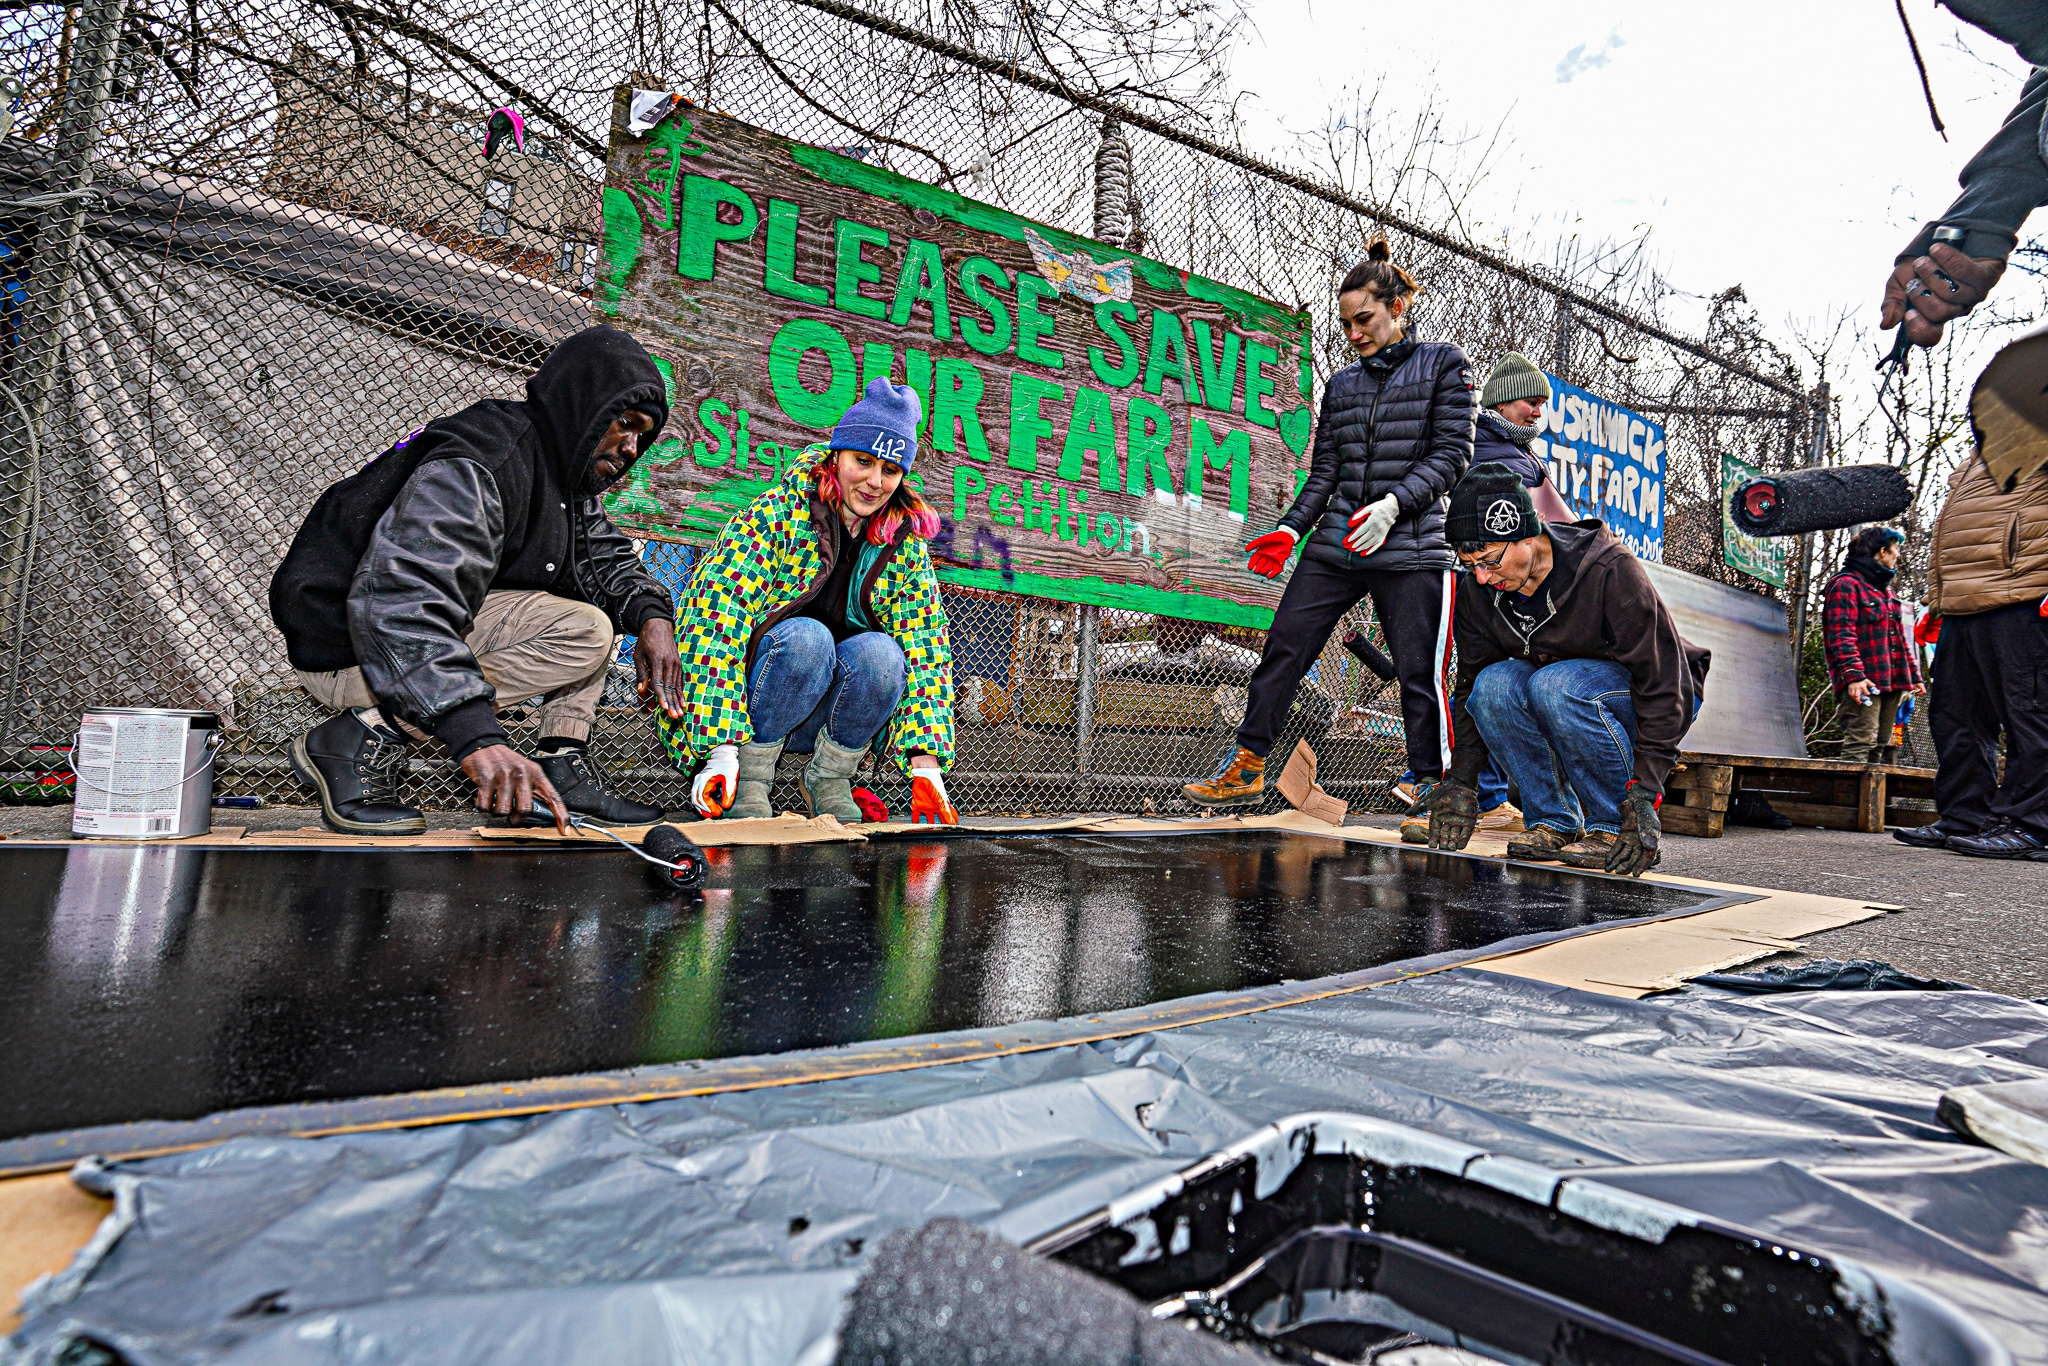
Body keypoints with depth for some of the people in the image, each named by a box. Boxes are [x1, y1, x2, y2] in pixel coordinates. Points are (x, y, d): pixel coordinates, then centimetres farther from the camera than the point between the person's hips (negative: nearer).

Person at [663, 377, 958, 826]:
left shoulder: (904, 543, -3)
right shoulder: (776, 514, -15)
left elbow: (926, 652, -9)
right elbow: (717, 623, -22)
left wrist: (925, 766, -21)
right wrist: (721, 750, -31)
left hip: (825, 714, 3)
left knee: (879, 650, -27)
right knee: (806, 636, -32)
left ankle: (828, 780, -7)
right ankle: (749, 776, -14)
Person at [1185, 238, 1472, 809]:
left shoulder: (1442, 364, 6)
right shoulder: (1341, 384, 18)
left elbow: (1450, 453, -3)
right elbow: (1323, 472, 15)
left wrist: (1393, 504, -19)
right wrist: (1290, 529, 0)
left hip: (1411, 550, -4)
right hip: (1333, 547, 4)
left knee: (1420, 676, -4)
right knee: (1282, 649, 0)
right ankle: (1245, 768, 10)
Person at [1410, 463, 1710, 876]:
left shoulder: (1609, 569, -27)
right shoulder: (1478, 593, -11)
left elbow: (1665, 682, -25)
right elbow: (1471, 686, -2)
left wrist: (1645, 792, -30)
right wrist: (1462, 781, -11)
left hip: (1644, 699, -5)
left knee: (1555, 685, -35)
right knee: (1493, 684, -26)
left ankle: (1615, 827, -16)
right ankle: (1554, 822, -11)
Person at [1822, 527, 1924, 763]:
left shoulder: (1885, 589, 26)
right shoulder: (1846, 584, -5)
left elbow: (1899, 637, 29)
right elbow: (1841, 635, -15)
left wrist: (1914, 674, 24)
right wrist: (1853, 675, -25)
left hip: (1890, 682, 10)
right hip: (1863, 682, -10)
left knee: (1879, 748, 9)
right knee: (1861, 744, -17)